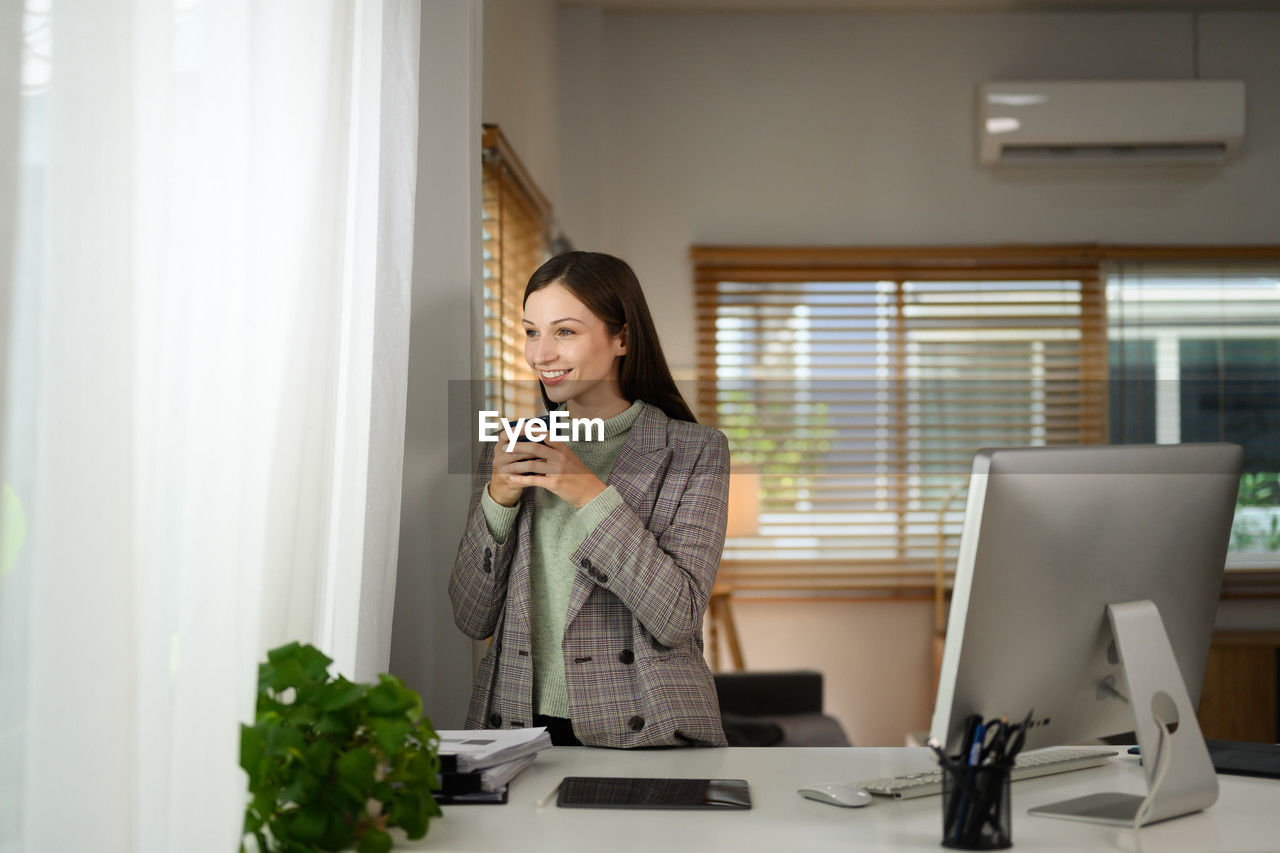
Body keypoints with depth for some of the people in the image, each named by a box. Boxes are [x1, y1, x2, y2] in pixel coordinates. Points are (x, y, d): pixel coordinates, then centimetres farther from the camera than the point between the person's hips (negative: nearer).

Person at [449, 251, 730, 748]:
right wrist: (498, 498, -4)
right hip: (516, 724, 3)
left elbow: (677, 618, -8)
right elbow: (472, 619, 10)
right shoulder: (510, 449, 13)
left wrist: (591, 495, -12)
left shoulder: (694, 450, 2)